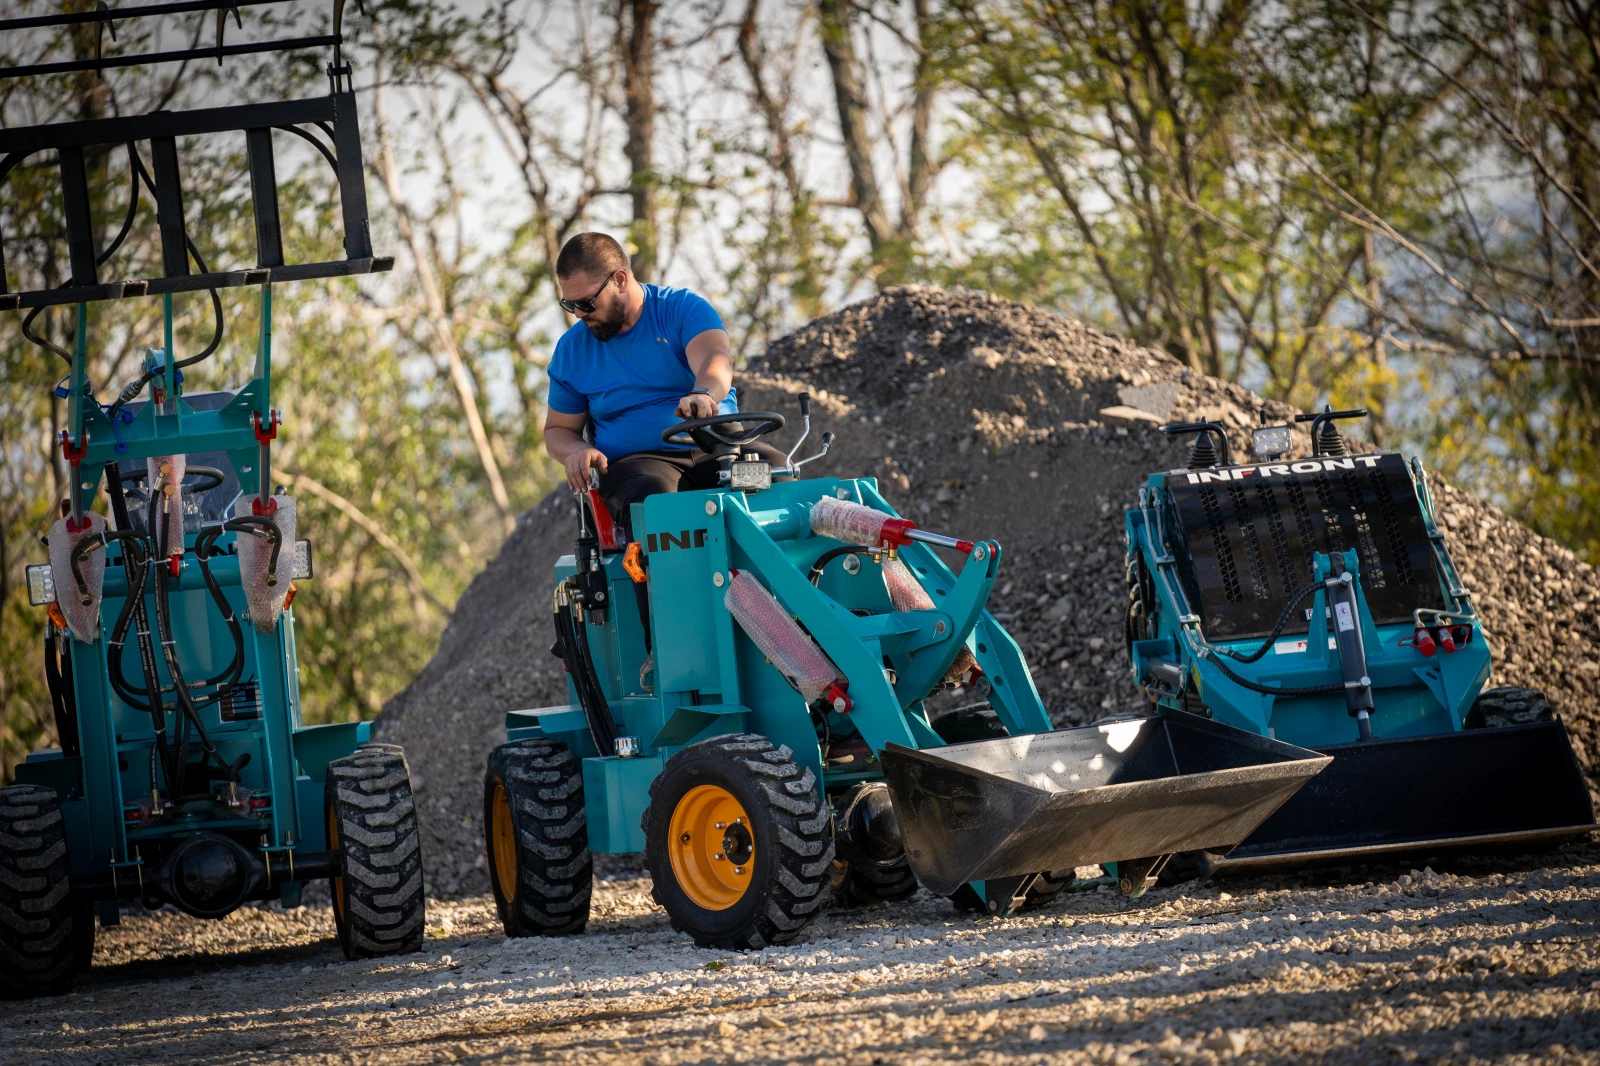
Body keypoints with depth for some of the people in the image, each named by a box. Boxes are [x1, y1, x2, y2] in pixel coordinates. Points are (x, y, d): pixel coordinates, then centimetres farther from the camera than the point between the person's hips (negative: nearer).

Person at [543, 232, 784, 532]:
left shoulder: (683, 308, 4)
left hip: (717, 447, 0)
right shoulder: (571, 349, 14)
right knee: (652, 496, -38)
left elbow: (715, 359, -16)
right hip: (635, 460, 0)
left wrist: (702, 395, -40)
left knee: (773, 466, -32)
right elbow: (557, 429, 21)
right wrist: (577, 452, -5)